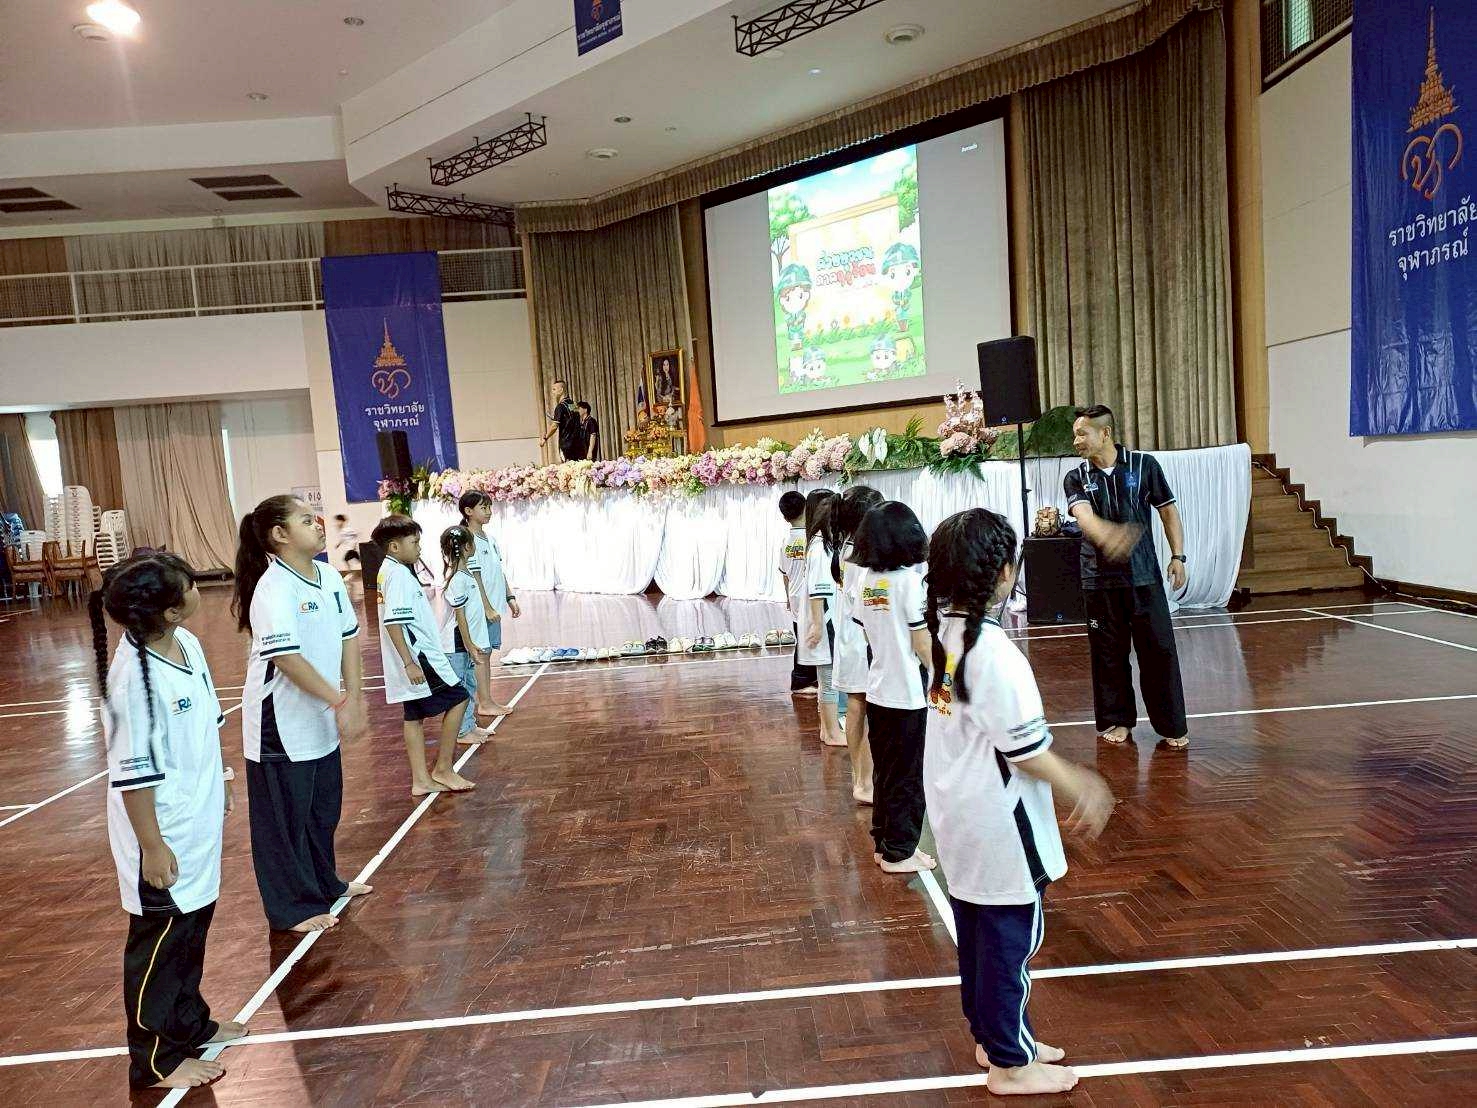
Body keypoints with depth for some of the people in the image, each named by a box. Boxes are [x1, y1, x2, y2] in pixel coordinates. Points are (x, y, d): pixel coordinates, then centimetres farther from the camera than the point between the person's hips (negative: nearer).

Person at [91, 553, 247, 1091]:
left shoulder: (188, 644, -2)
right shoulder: (133, 676, -27)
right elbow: (132, 772, -23)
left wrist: (220, 781, 20)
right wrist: (151, 846, -18)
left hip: (198, 824, 8)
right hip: (164, 839, -8)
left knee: (193, 925, 23)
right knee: (160, 939, 9)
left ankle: (189, 1023, 43)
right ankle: (155, 1061, 28)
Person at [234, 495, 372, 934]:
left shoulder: (330, 577, 3)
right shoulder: (273, 589, -21)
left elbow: (348, 639, 5)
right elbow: (287, 657, -27)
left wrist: (355, 698, -1)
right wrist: (339, 703, -25)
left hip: (322, 721, 8)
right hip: (282, 724, -8)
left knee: (323, 808, 22)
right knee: (285, 818, 8)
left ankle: (324, 883, 41)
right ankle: (292, 907, 23)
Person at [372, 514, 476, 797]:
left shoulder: (389, 571, 14)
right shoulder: (398, 575, -17)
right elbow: (393, 622, -24)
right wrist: (409, 662, -25)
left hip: (414, 660, 10)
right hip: (417, 658, -10)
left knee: (415, 716, 12)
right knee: (457, 699, -4)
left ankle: (421, 780, 17)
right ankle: (443, 768, 3)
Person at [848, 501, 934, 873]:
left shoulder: (863, 580, 1)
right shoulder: (910, 579, -17)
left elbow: (867, 636, 7)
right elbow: (922, 644, -14)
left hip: (878, 690, 6)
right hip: (909, 694, -6)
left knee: (884, 772, 18)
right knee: (908, 777, 8)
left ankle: (884, 843, 30)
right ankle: (899, 853, 18)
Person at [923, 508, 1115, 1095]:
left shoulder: (945, 631, 0)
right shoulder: (996, 653, -26)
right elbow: (1027, 751, -22)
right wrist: (1081, 791, -5)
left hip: (957, 815, 8)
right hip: (999, 826, -8)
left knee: (977, 935, 21)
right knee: (1010, 940, 9)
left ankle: (991, 1035, 39)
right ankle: (1010, 1063, 26)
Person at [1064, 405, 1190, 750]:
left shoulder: (1144, 464, 0)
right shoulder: (1076, 478, 0)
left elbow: (1168, 511, 6)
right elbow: (1084, 516, -19)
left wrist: (1177, 556, -2)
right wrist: (1108, 535, -40)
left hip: (1144, 576, -1)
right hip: (1099, 579, 1)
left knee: (1159, 650, 1)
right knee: (1108, 653, 8)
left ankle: (1172, 725, 13)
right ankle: (1116, 721, 23)